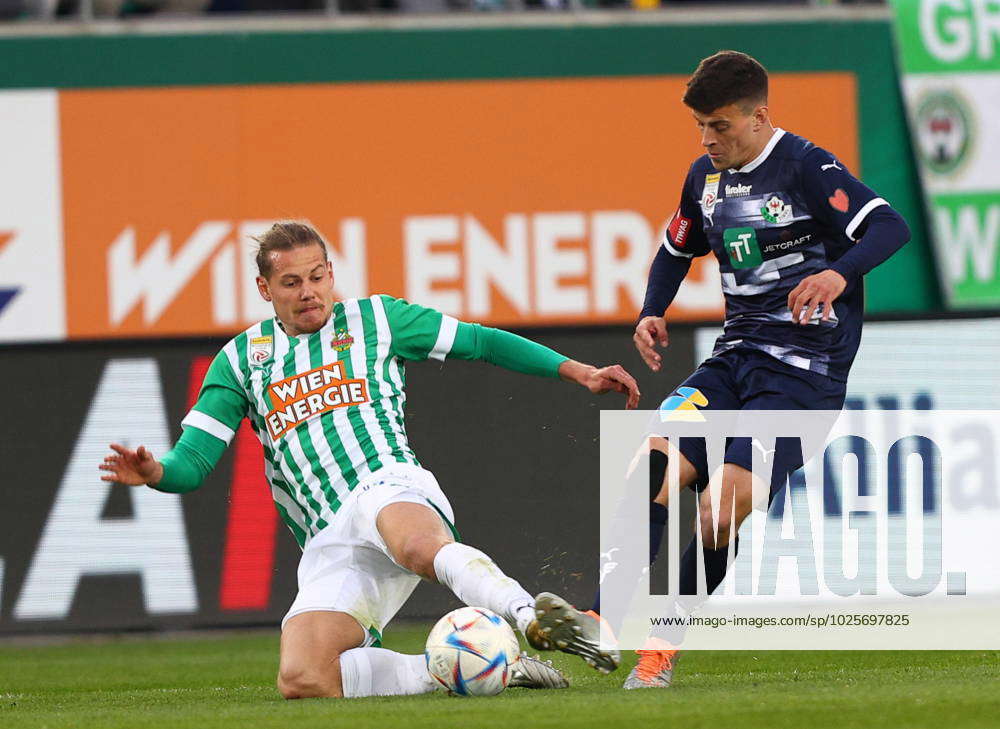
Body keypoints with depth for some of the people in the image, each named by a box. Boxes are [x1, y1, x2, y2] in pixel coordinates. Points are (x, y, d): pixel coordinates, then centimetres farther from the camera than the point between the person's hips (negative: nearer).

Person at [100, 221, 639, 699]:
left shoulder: (374, 320, 16)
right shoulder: (241, 360, 19)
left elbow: (481, 342, 22)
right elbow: (193, 461, 13)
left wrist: (578, 372, 17)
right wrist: (156, 473, -11)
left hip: (388, 487, -3)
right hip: (328, 543, 3)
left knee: (417, 546, -44)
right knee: (300, 680, -25)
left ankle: (531, 619, -61)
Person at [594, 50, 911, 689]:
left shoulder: (805, 168, -12)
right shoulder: (707, 175, 10)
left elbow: (891, 227, -22)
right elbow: (677, 251, 28)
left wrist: (838, 273, -40)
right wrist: (652, 315, 9)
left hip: (805, 368, -7)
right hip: (736, 358, 7)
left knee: (722, 510, -19)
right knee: (649, 472, -17)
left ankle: (665, 644, -1)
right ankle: (598, 626, -20)